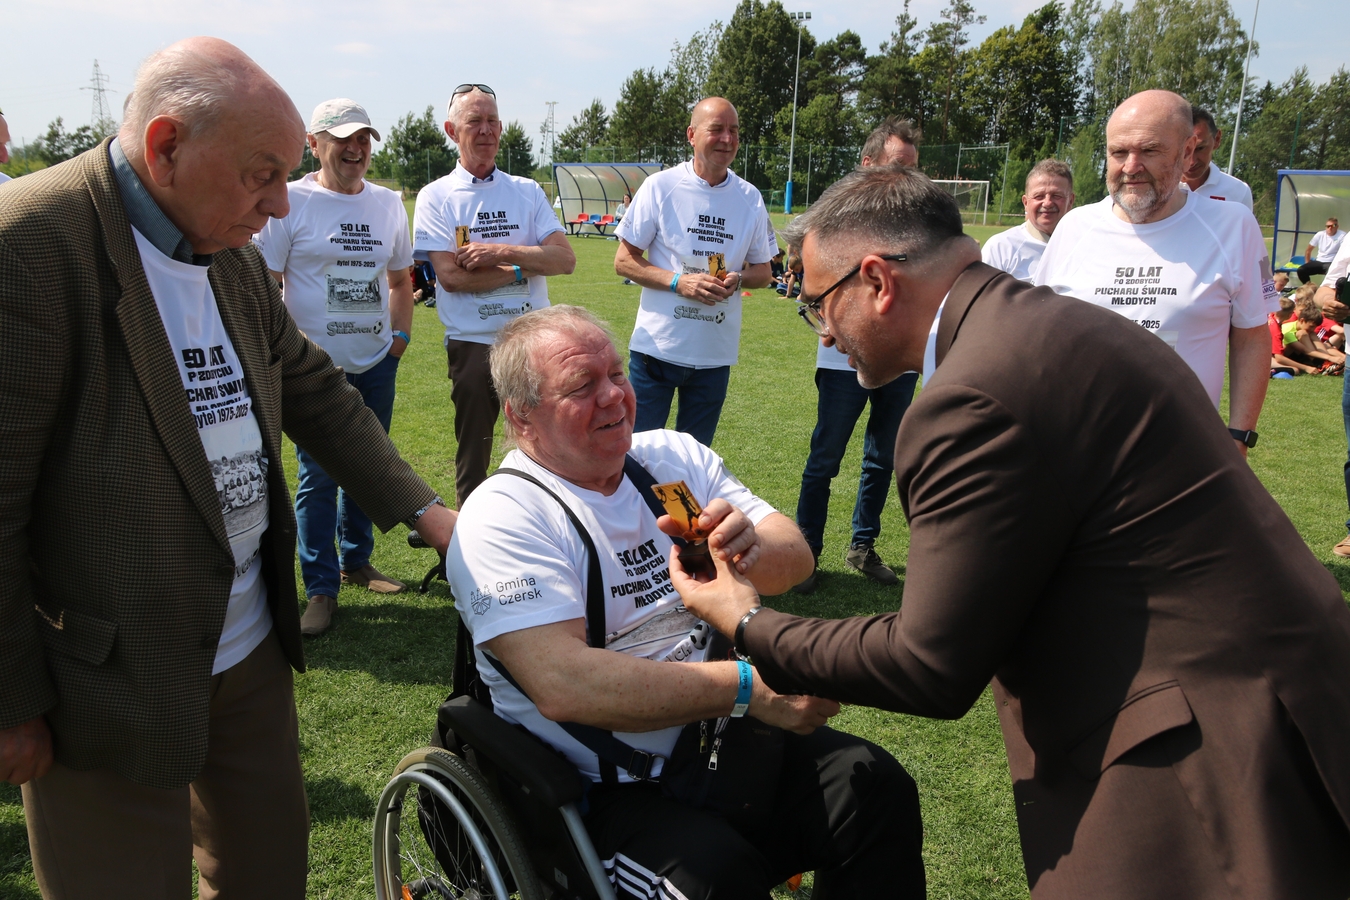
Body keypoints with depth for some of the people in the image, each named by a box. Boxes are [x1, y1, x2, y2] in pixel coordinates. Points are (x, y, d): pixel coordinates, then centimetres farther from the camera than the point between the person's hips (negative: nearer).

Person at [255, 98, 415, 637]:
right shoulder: (291, 201, -5)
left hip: (377, 364, 5)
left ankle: (356, 562, 31)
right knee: (317, 477, -3)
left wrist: (400, 335, 10)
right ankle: (321, 589, 8)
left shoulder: (388, 204, 10)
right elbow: (266, 284, -6)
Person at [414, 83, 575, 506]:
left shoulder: (527, 191, 8)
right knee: (473, 453, 8)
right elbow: (451, 277, -11)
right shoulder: (436, 197, 1)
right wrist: (524, 266, -8)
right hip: (472, 343, -2)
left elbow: (566, 259, -4)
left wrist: (500, 251, -13)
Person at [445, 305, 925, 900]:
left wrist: (757, 552, -25)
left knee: (877, 787, -15)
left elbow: (795, 556, 0)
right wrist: (748, 687, -25)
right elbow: (563, 684, -25)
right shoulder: (502, 518, -13)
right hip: (603, 792, -5)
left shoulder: (675, 456, 6)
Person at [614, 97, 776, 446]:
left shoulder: (749, 198, 5)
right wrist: (678, 282, -18)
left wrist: (737, 280, -11)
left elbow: (762, 271, 12)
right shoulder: (660, 187, -5)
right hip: (657, 347, -3)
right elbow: (624, 260, -4)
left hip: (716, 354, 3)